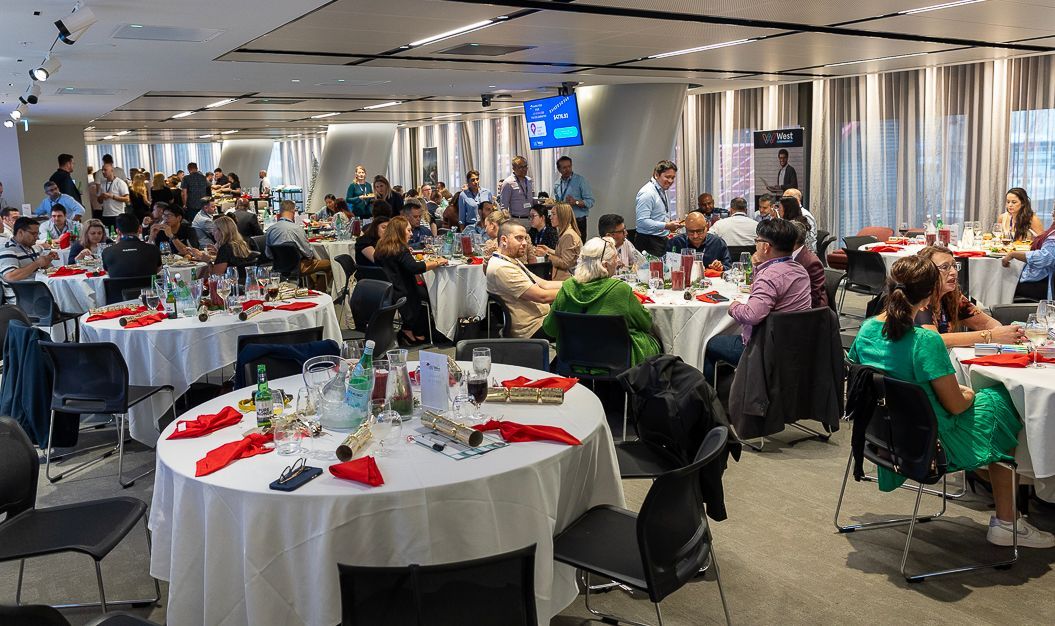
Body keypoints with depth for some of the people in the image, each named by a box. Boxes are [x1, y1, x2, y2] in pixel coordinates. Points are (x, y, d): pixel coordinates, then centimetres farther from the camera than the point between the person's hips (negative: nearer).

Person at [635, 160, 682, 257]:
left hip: (662, 240, 9)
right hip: (649, 242, -9)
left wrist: (672, 223, 7)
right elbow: (642, 221, -24)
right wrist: (666, 226, -26)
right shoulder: (647, 193, -16)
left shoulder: (663, 191, 15)